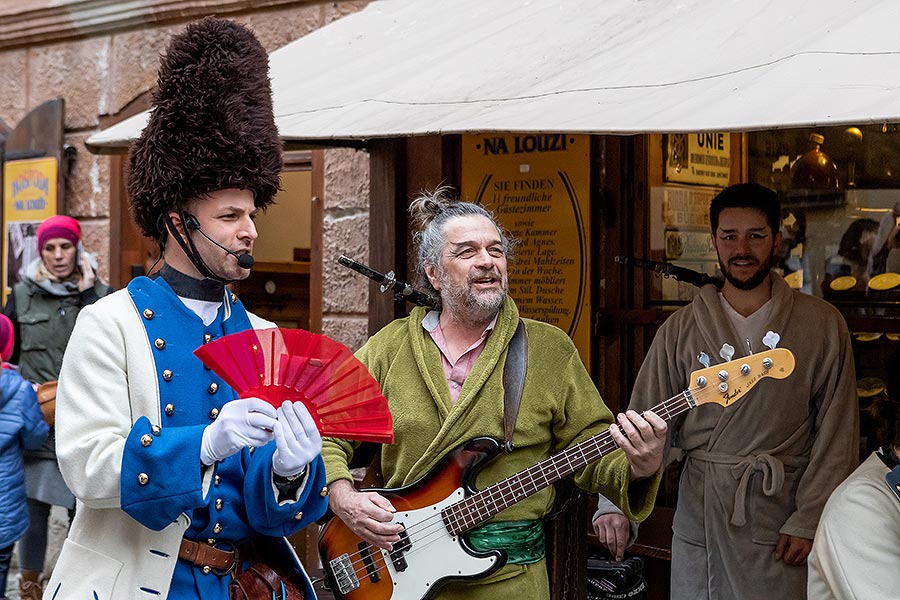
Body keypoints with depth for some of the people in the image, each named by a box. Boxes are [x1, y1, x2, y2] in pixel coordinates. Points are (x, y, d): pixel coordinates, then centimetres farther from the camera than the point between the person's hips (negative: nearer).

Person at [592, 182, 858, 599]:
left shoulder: (823, 325, 1)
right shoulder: (681, 329, 3)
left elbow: (836, 435, -1)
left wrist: (809, 521, -8)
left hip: (780, 519, -1)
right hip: (698, 515, 1)